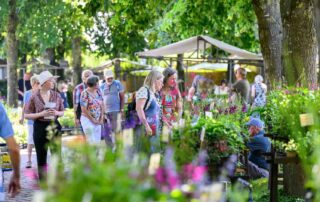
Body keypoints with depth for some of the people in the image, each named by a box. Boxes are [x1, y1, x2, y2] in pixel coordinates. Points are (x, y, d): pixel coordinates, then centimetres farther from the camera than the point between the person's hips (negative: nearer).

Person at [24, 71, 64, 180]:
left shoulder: (56, 95, 5)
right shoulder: (34, 97, -3)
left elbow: (62, 112, 14)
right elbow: (26, 115, -3)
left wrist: (56, 113, -9)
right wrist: (42, 114, -16)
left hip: (54, 126, 2)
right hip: (40, 127, -2)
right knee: (41, 156, 4)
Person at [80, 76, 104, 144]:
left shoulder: (98, 92, 5)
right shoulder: (85, 94, -14)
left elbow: (102, 105, 9)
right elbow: (84, 109, -15)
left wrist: (101, 119, 0)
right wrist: (92, 120, -11)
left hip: (97, 121, 6)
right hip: (87, 119, -6)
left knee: (97, 141, 5)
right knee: (91, 142, -11)